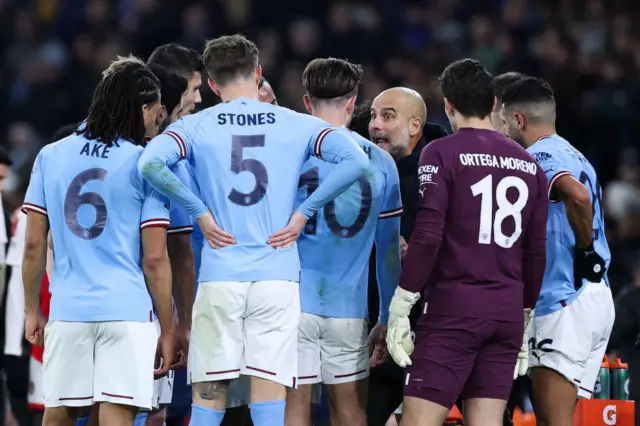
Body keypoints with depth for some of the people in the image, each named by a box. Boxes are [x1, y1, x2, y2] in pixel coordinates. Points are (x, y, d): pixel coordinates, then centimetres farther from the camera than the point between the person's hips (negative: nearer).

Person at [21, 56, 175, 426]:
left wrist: (32, 311, 18)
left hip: (67, 311, 3)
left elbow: (34, 244, 8)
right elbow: (155, 259, -4)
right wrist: (167, 330, 3)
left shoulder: (51, 157, 8)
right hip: (128, 312, -3)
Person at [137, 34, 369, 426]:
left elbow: (150, 163, -14)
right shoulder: (296, 125, 5)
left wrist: (200, 213, -6)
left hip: (219, 277, 0)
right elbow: (356, 160, -8)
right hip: (278, 277, 0)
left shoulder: (195, 126, 4)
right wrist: (303, 213, -3)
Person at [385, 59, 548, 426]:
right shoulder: (529, 165, 12)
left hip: (454, 310, -6)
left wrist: (400, 306, -8)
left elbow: (427, 237, -12)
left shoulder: (442, 154, -5)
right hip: (508, 313, 6)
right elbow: (536, 252, 14)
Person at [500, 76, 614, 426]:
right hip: (597, 299, 10)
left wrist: (584, 247, -17)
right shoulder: (574, 157, 20)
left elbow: (577, 195, -30)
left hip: (565, 302, -10)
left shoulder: (538, 157, -11)